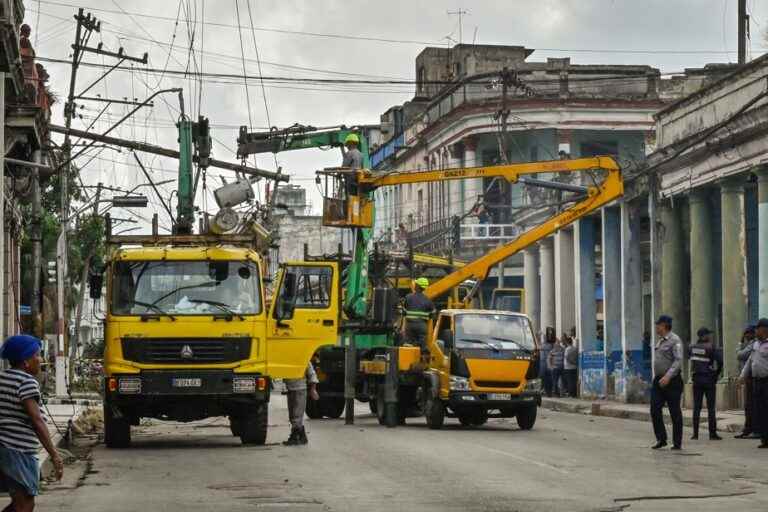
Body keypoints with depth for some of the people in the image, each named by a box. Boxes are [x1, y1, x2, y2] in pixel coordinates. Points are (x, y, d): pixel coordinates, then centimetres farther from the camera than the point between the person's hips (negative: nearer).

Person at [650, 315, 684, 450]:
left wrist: (668, 376, -28)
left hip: (671, 381, -8)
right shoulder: (660, 341, 16)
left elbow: (678, 361, -19)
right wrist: (657, 377, 18)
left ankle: (677, 443, 5)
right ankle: (661, 439, 6)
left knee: (675, 412, -1)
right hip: (658, 380, 8)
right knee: (655, 410, -1)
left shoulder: (675, 340, -11)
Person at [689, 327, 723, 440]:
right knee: (711, 408, 1)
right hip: (709, 379, -4)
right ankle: (712, 434, 1)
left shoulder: (693, 347, 4)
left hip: (696, 379, 4)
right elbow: (720, 361, -17)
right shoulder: (711, 347, -11)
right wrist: (717, 374, -3)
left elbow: (689, 359, 10)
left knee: (696, 407, 8)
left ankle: (695, 433, 6)